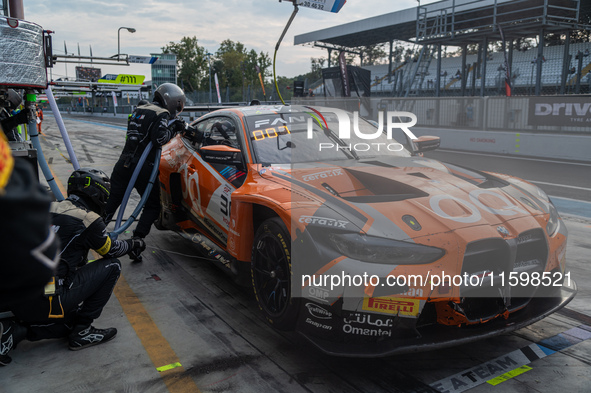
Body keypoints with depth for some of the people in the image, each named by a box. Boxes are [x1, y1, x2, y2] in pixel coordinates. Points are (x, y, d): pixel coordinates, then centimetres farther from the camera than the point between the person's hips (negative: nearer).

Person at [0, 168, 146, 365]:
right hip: (44, 302, -8)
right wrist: (134, 244, 27)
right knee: (112, 266, 1)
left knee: (71, 319, 29)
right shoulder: (89, 219, -9)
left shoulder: (50, 209, 13)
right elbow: (111, 250, 9)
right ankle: (82, 331, 7)